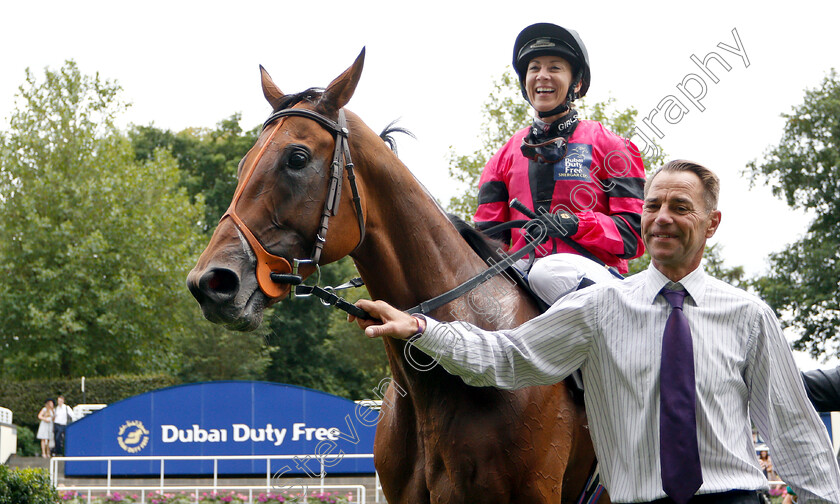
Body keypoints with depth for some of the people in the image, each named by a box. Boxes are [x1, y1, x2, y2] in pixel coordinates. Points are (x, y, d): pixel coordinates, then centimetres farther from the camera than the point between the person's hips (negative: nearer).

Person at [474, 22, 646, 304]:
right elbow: (488, 233, 15)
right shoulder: (506, 155, 21)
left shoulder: (609, 146, 10)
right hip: (522, 267, 2)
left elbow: (635, 234, 2)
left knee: (549, 273, -40)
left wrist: (575, 223, -15)